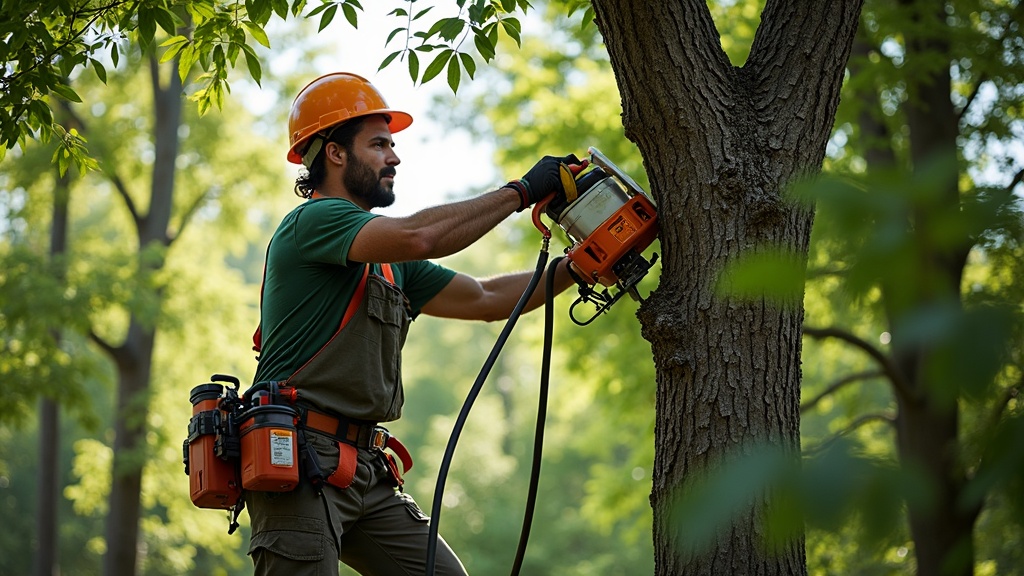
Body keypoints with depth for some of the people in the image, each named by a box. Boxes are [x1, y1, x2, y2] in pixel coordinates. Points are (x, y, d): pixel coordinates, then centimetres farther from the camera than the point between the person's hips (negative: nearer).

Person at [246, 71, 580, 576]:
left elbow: (485, 299, 21)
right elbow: (418, 237, -23)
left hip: (366, 472, 9)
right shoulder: (312, 222, -7)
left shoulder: (389, 263, 22)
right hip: (299, 462, -9)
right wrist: (520, 191, -13)